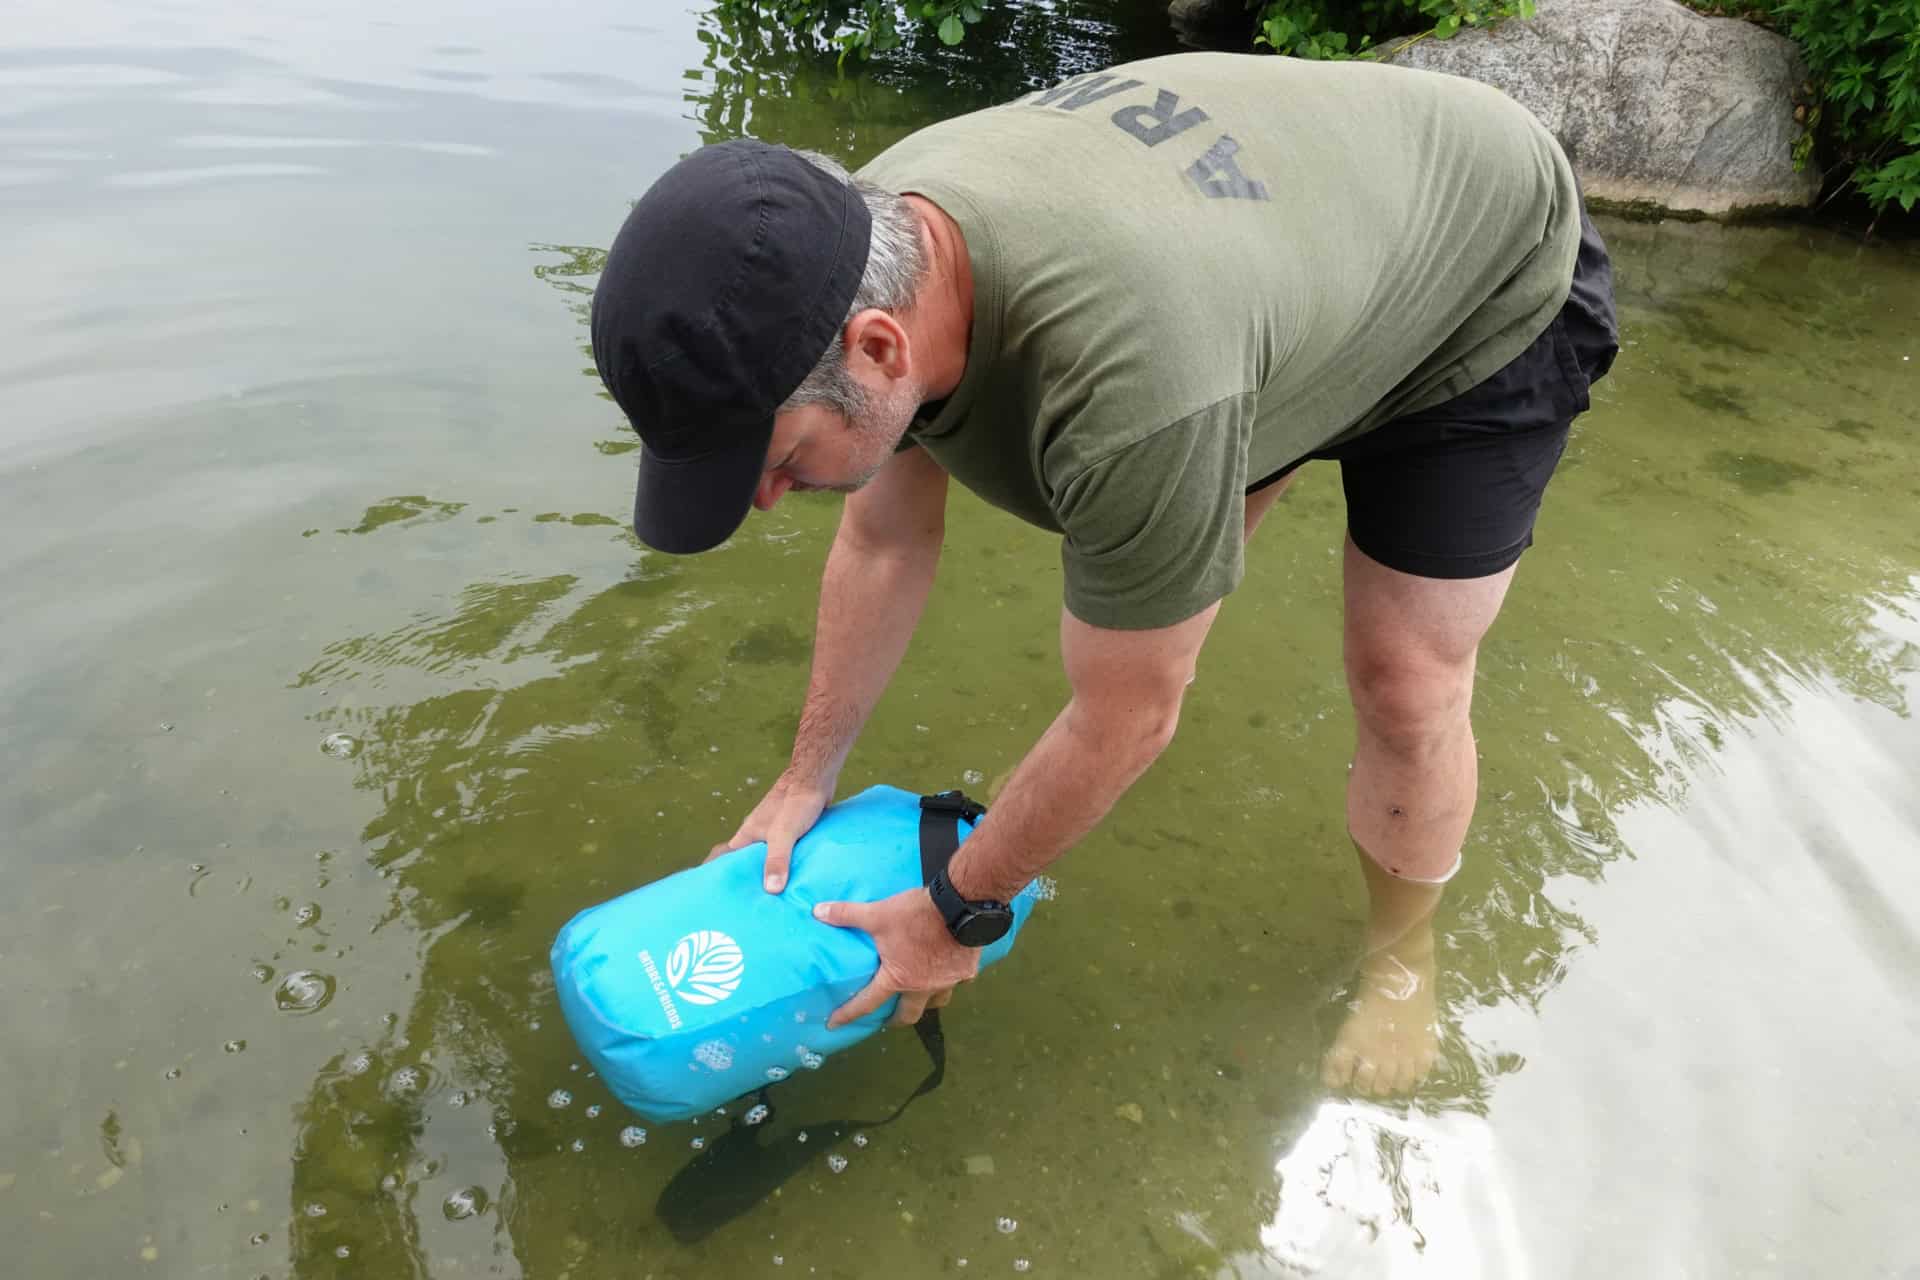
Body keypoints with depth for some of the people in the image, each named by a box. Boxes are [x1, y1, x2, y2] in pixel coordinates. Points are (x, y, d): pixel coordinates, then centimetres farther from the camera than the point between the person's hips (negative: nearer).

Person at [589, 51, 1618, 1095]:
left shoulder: (1126, 380, -47)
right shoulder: (868, 242, -22)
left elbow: (1130, 715, -31)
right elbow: (882, 546, -7)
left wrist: (956, 912, -15)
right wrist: (807, 780, 2)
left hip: (1492, 276, -6)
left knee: (1403, 686, -7)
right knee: (1137, 580, 5)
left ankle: (1402, 954, 21)